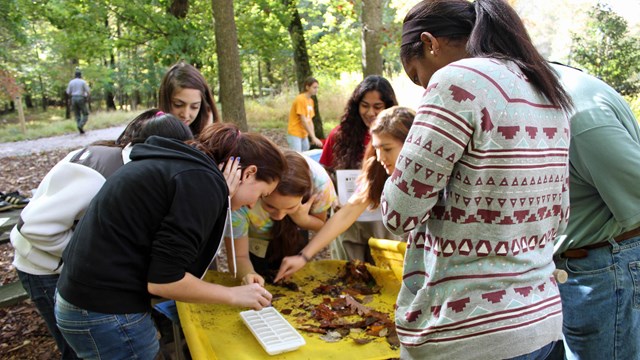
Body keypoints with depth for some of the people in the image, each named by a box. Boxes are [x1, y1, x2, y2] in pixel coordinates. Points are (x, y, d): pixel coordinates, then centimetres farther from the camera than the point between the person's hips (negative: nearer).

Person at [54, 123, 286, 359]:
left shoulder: (182, 163, 9)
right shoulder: (203, 183, -18)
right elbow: (163, 280, -20)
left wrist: (222, 198, -3)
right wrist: (233, 295, -7)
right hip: (108, 314, -9)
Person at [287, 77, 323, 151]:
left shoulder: (311, 101, 10)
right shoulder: (300, 99, -15)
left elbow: (310, 120, 12)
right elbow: (303, 121, -18)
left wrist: (313, 137, 3)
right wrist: (313, 137, -18)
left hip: (304, 135, 8)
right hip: (295, 135, -8)